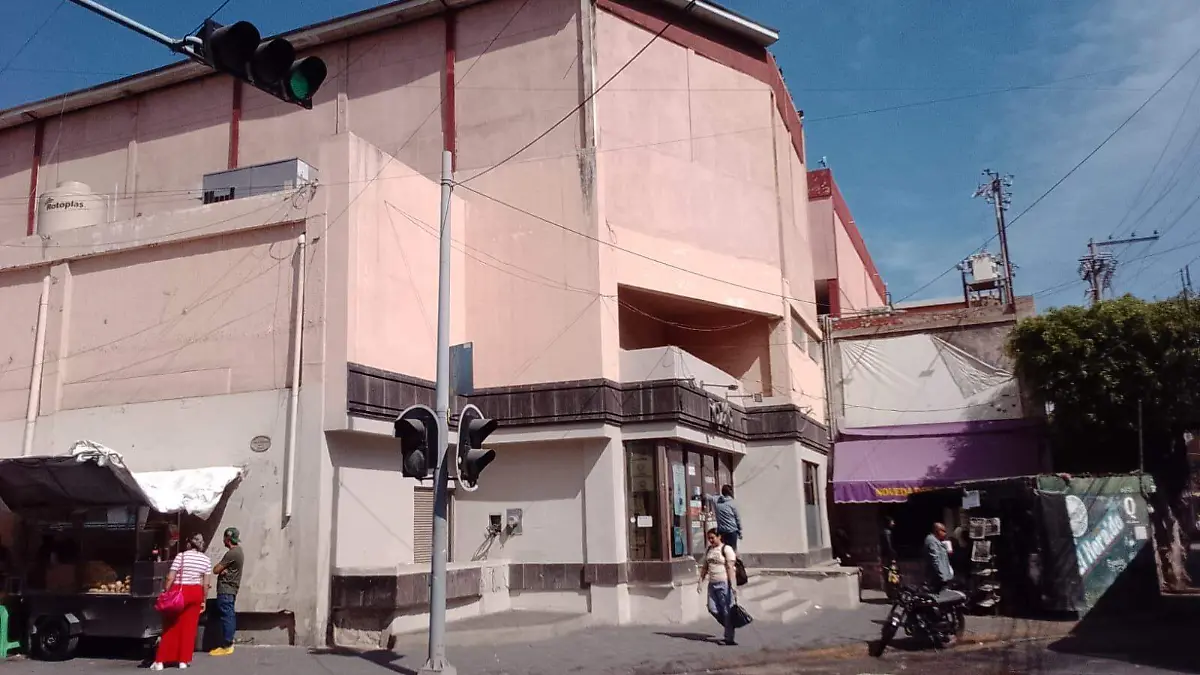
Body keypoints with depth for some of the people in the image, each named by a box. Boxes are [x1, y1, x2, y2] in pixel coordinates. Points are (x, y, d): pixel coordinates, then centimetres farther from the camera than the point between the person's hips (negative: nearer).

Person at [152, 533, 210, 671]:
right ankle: (184, 660, 9)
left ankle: (160, 661, 6)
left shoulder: (181, 556, -6)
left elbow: (170, 578, -9)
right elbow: (206, 583, 3)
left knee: (171, 626, 5)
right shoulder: (206, 559, 3)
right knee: (189, 626, 8)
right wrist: (204, 600, 10)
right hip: (196, 592, 2)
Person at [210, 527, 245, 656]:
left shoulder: (232, 553, -18)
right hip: (231, 589, 10)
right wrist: (223, 570, -8)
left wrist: (221, 569, 5)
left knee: (226, 617, -7)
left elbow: (216, 570, -16)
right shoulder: (238, 551, 14)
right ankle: (229, 643, 17)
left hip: (226, 590, -10)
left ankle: (226, 646, -5)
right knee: (230, 616, 12)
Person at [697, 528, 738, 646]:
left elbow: (730, 567, -14)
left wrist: (732, 585, -20)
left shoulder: (726, 549, -8)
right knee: (712, 609, 3)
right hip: (712, 583, 7)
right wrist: (701, 582, 11)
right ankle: (729, 626, 24)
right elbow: (705, 567, 18)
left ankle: (729, 638, 1)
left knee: (727, 611, -5)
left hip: (724, 583, -7)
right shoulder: (708, 550, 13)